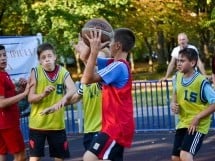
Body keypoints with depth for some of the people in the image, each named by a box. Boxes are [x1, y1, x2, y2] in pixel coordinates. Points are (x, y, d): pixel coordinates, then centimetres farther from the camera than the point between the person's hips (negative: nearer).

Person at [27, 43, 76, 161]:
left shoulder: (63, 72, -1)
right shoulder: (35, 72, -5)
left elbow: (73, 90, -16)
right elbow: (30, 98, -6)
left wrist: (65, 97, -38)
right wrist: (43, 94, -26)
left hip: (57, 123, 2)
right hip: (38, 123, -1)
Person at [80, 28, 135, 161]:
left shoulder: (118, 66, -17)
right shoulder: (114, 64, 12)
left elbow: (86, 79, -23)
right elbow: (88, 59, 20)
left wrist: (94, 50, -23)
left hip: (117, 126, -10)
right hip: (118, 125, 10)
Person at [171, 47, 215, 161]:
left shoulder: (201, 82, -21)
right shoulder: (178, 76, 0)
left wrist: (197, 118, -22)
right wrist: (173, 104, 0)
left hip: (197, 125, -8)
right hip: (182, 123, 8)